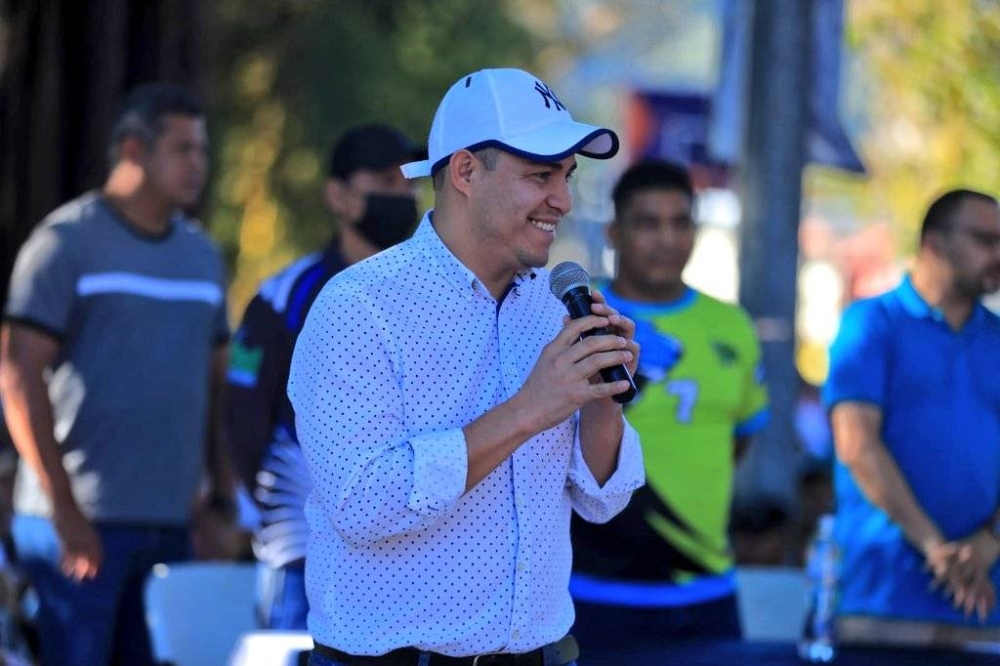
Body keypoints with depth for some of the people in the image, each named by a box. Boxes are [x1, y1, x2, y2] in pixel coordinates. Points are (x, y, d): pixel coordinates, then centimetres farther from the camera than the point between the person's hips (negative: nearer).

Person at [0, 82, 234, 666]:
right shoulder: (66, 243, -4)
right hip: (82, 527, -6)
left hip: (173, 526, 6)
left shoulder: (202, 256, 15)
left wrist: (221, 486, 9)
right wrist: (64, 510, -15)